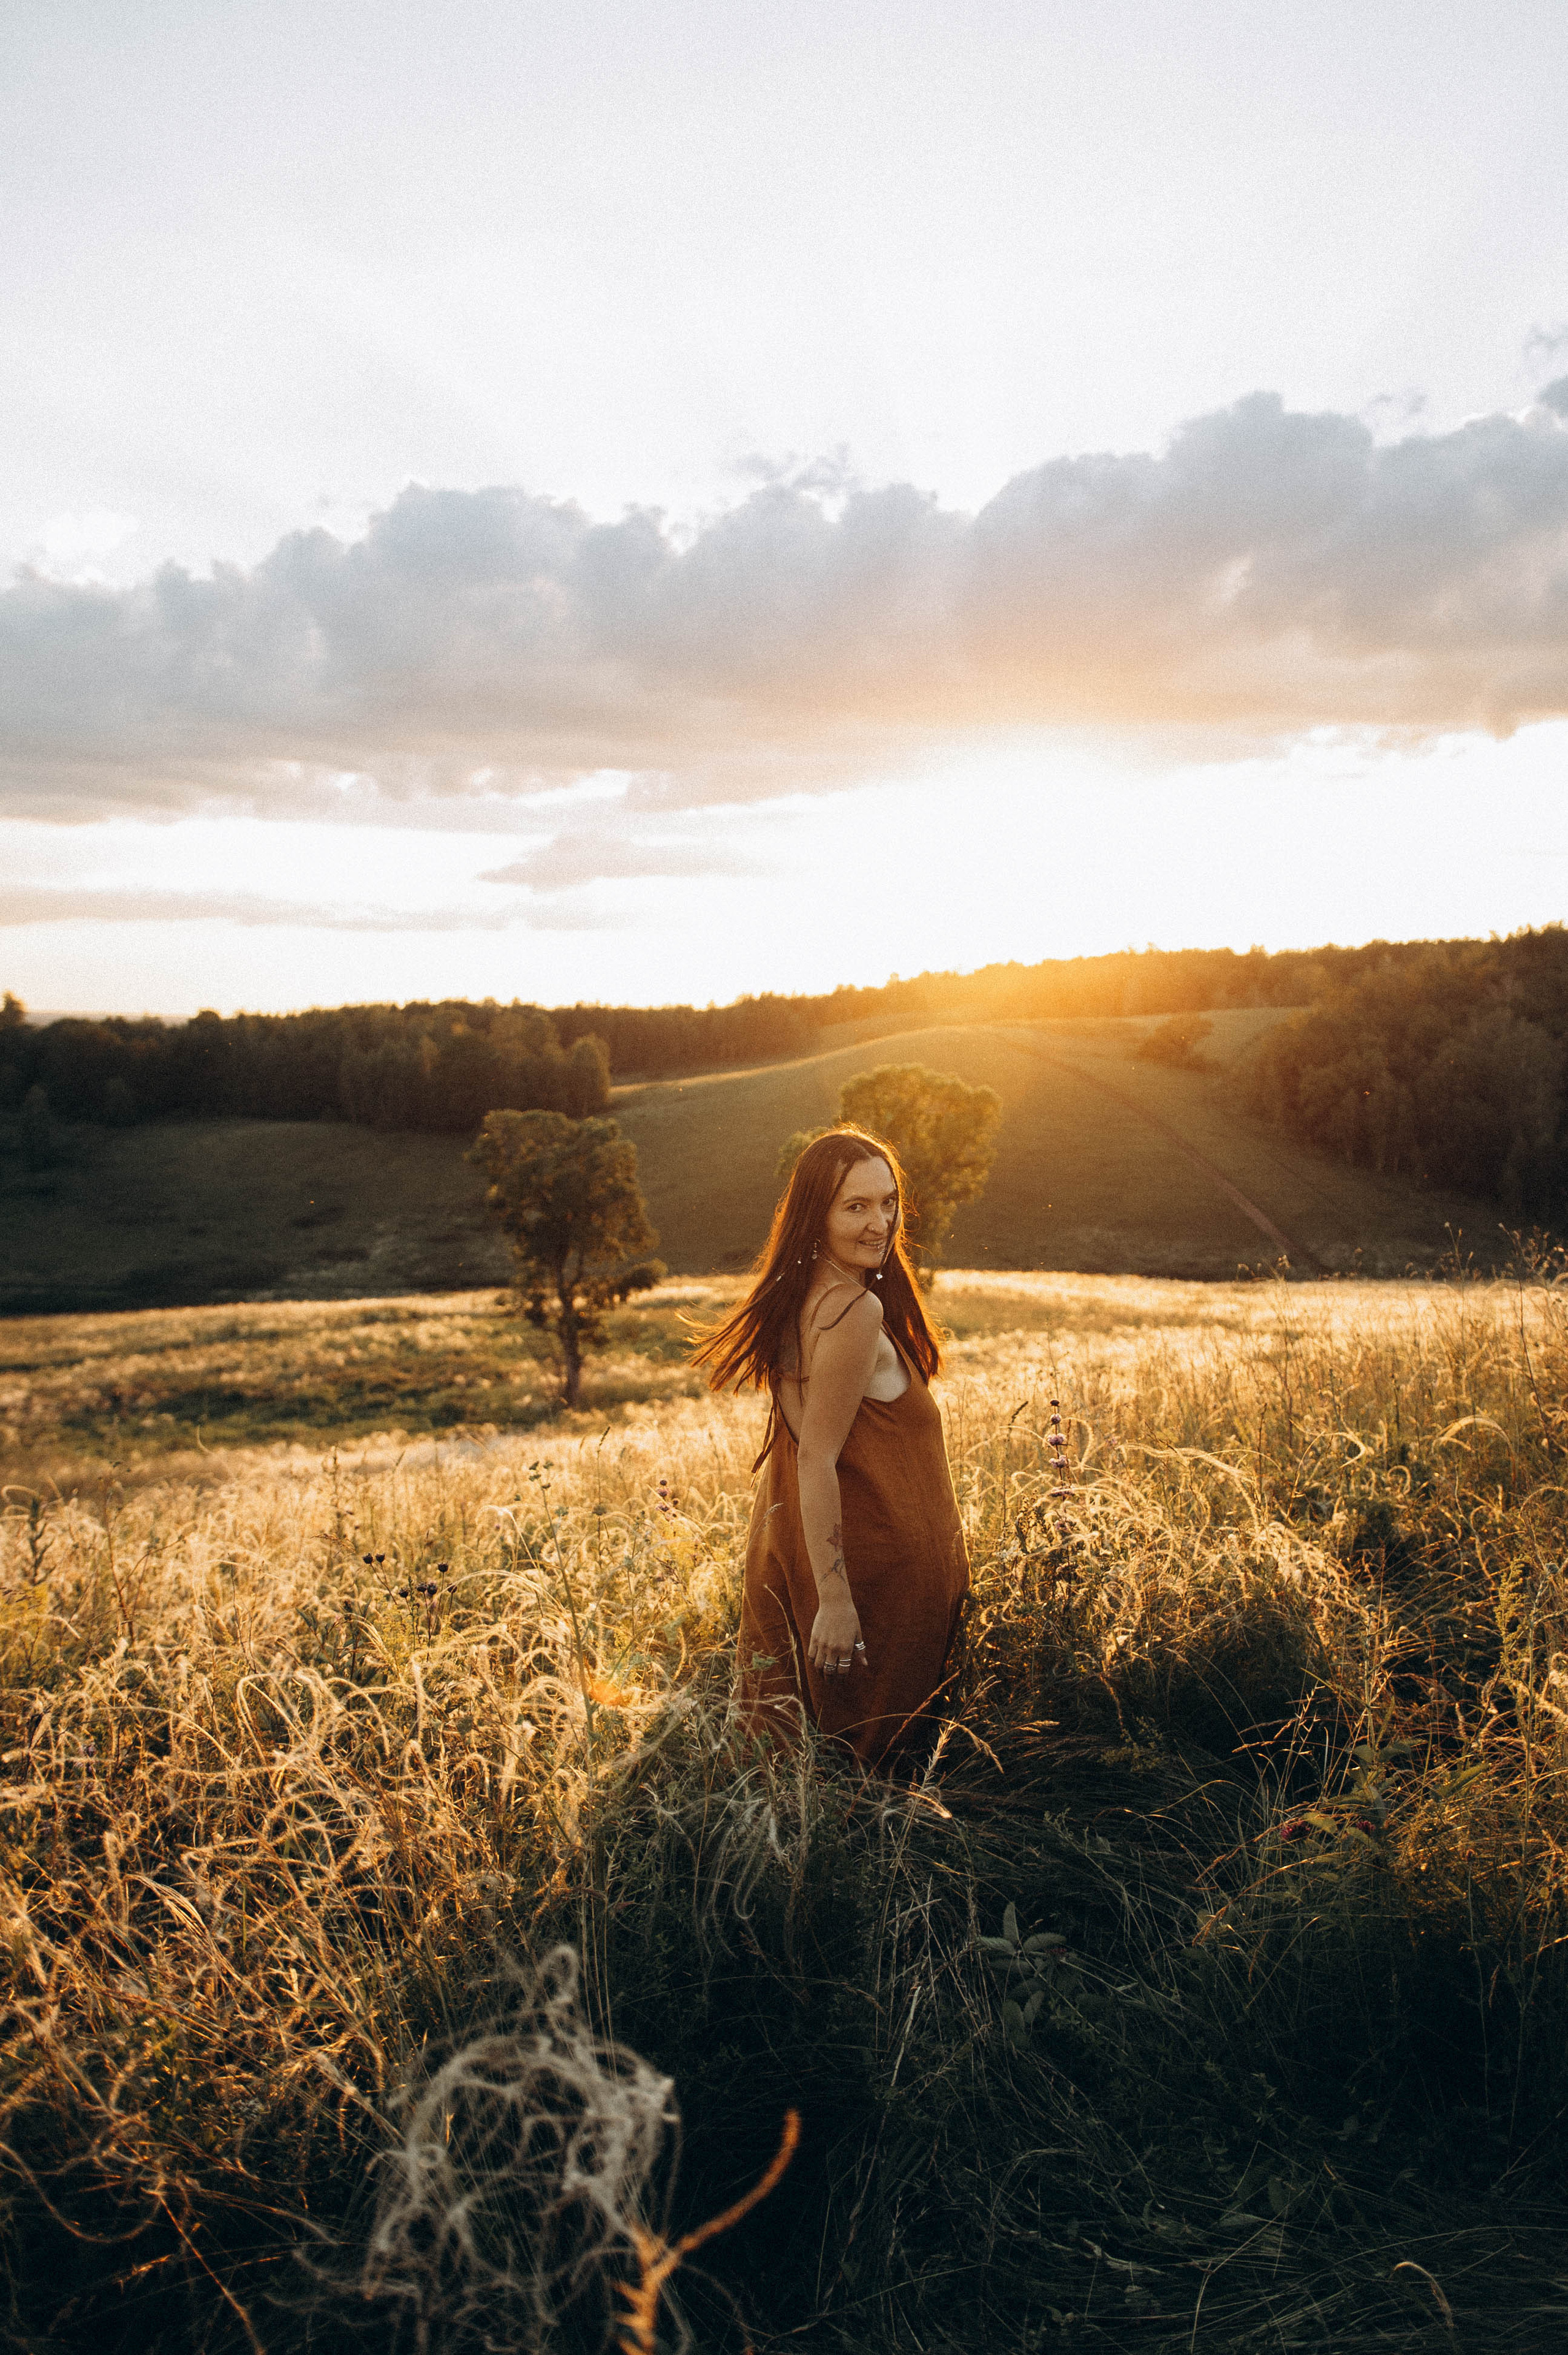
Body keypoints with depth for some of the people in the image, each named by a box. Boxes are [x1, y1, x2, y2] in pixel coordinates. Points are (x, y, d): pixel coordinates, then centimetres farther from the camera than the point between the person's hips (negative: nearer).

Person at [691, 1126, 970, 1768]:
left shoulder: (798, 1296, 5)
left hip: (793, 1542, 9)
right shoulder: (857, 1312, -23)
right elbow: (818, 1458, -24)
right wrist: (835, 1599, -22)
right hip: (871, 1558, -9)